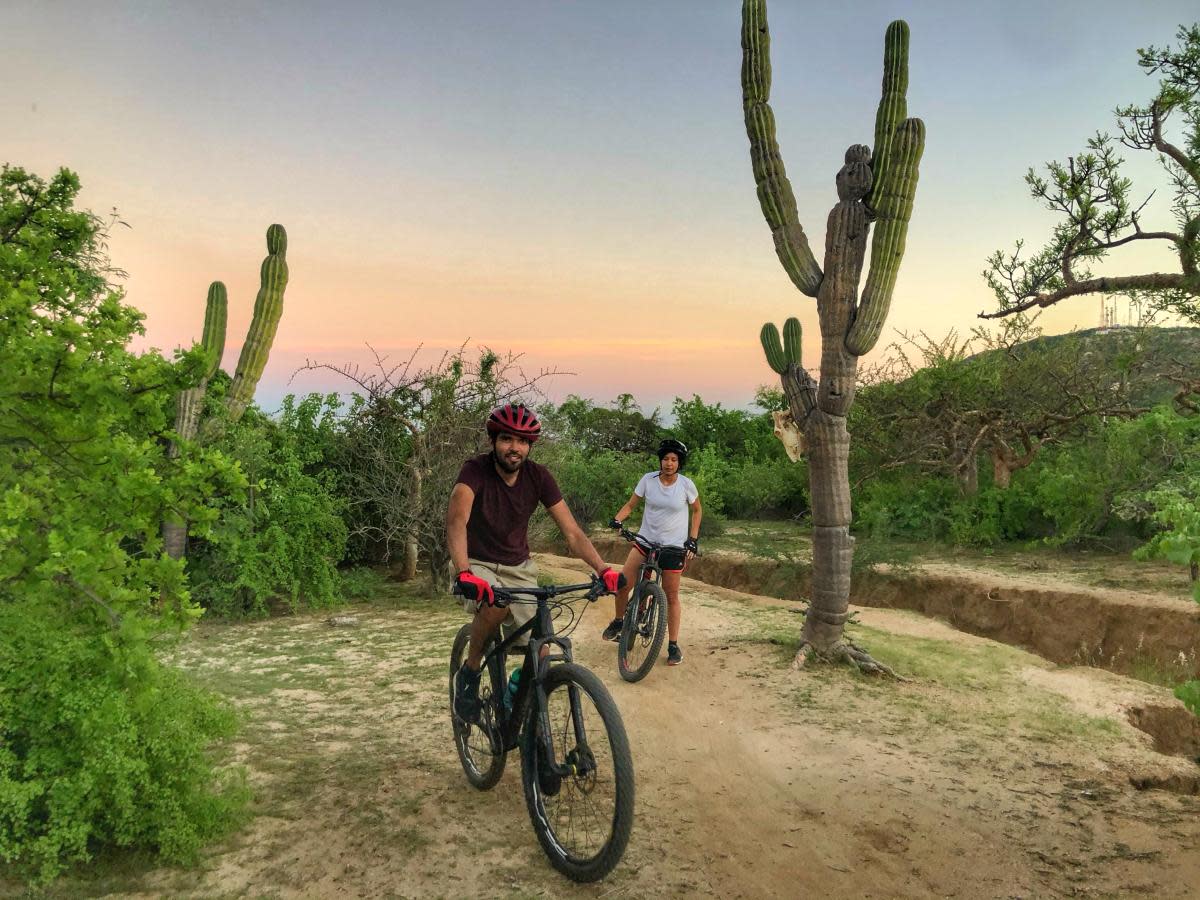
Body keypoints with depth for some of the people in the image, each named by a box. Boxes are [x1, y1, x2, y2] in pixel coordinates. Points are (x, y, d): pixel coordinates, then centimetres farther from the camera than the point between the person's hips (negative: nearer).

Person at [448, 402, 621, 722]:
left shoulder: (539, 477, -10)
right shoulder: (475, 470, -19)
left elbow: (572, 531, -12)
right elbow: (457, 519, -35)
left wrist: (603, 569, -27)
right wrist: (463, 573, -52)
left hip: (519, 569, 3)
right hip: (477, 565, -3)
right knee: (496, 604, -37)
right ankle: (469, 673, -10)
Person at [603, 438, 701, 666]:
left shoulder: (686, 484, -8)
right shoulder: (648, 479, -6)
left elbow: (697, 510, 7)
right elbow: (630, 504, 1)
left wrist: (693, 539, 0)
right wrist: (617, 519, -18)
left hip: (674, 545, -1)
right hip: (646, 539, 1)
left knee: (671, 596, 4)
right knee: (623, 584, -12)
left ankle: (673, 645, 17)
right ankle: (618, 621, 16)